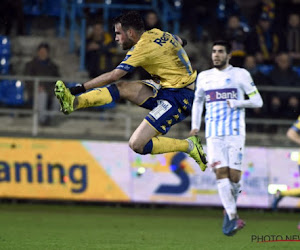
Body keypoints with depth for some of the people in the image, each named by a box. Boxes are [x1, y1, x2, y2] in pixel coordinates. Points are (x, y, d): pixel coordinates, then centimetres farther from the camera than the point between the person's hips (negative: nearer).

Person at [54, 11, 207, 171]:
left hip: (179, 98, -9)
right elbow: (179, 42, 28)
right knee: (121, 88, -2)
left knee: (137, 144, -16)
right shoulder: (155, 33, 6)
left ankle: (189, 146, -4)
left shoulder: (142, 47, -18)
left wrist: (81, 88, -11)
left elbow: (113, 76, -16)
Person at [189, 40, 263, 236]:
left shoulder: (240, 74, 4)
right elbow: (197, 101, 31)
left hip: (235, 132, -3)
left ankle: (230, 209, 18)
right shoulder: (204, 77, 16)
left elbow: (257, 101, 2)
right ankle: (232, 217, -11)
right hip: (213, 134, 3)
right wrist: (195, 126, 20)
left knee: (234, 175, -8)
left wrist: (236, 103, -13)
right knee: (221, 173, -11)